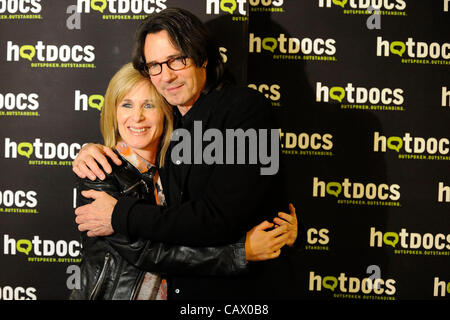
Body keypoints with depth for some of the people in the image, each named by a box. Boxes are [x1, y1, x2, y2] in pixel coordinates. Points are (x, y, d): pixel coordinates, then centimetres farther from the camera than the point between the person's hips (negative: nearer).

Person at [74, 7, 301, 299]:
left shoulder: (246, 108, -20)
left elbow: (218, 221, -28)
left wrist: (120, 217, -21)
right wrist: (89, 153, -4)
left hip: (247, 286, -6)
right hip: (180, 285, 7)